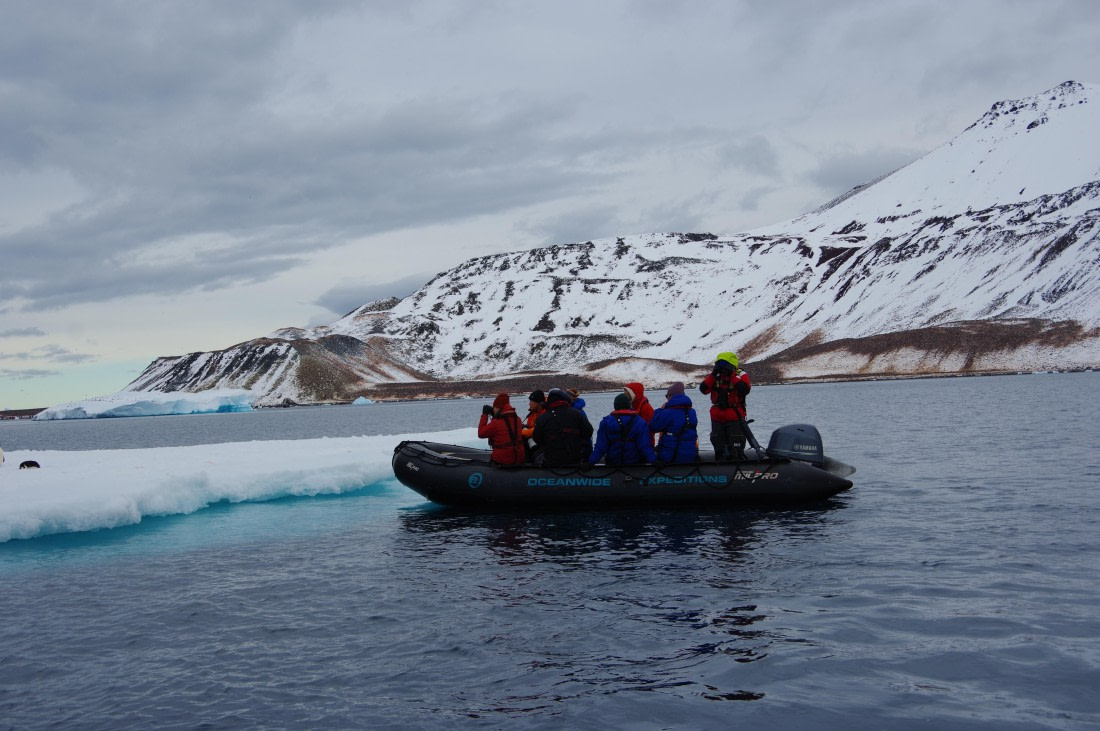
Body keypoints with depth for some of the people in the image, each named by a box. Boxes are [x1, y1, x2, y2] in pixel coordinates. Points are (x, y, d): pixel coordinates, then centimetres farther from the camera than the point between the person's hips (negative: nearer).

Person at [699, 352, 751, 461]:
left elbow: (745, 390, -22)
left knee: (736, 443, -4)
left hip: (735, 416, -4)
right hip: (717, 415, 5)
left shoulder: (740, 375, -4)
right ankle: (720, 460, 23)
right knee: (718, 440, 12)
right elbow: (703, 389, -5)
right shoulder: (715, 376, 7)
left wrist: (733, 377, -21)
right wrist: (713, 376, -12)